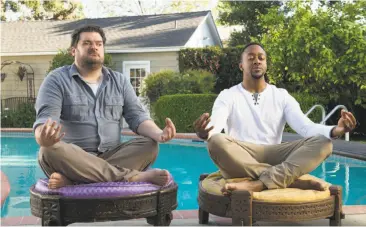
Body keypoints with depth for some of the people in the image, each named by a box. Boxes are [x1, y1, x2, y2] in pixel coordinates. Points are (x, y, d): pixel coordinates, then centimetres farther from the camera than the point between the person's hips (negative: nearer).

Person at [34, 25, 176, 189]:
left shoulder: (120, 81, 12)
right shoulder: (57, 80, 1)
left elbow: (137, 116, 4)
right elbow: (45, 119, -12)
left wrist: (158, 134, -19)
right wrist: (44, 138, -38)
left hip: (111, 157, 3)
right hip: (72, 159, -3)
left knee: (149, 145, -21)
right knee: (51, 151, -34)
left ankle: (72, 179, -33)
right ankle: (132, 176, -35)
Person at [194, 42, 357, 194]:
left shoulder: (282, 96, 13)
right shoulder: (228, 96, 7)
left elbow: (305, 126, -1)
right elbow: (215, 125, -12)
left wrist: (334, 131, -23)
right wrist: (204, 132, -39)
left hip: (273, 157, 3)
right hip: (239, 160, -2)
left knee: (321, 142, -21)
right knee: (216, 142, -35)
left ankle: (259, 183, -40)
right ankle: (291, 180, -32)